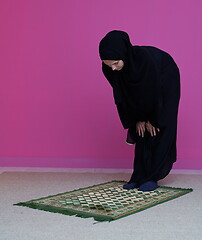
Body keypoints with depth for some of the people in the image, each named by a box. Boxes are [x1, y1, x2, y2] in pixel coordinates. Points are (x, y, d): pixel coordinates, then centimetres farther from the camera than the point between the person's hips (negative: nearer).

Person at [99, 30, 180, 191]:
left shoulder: (146, 58, -40)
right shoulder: (109, 68, -24)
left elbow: (154, 90, -28)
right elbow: (121, 94, -12)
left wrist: (152, 119, -17)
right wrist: (137, 119, -7)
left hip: (165, 85, -5)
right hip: (141, 87, 5)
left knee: (158, 130, -9)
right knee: (142, 132, 1)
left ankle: (152, 178, -3)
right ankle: (140, 177, 6)